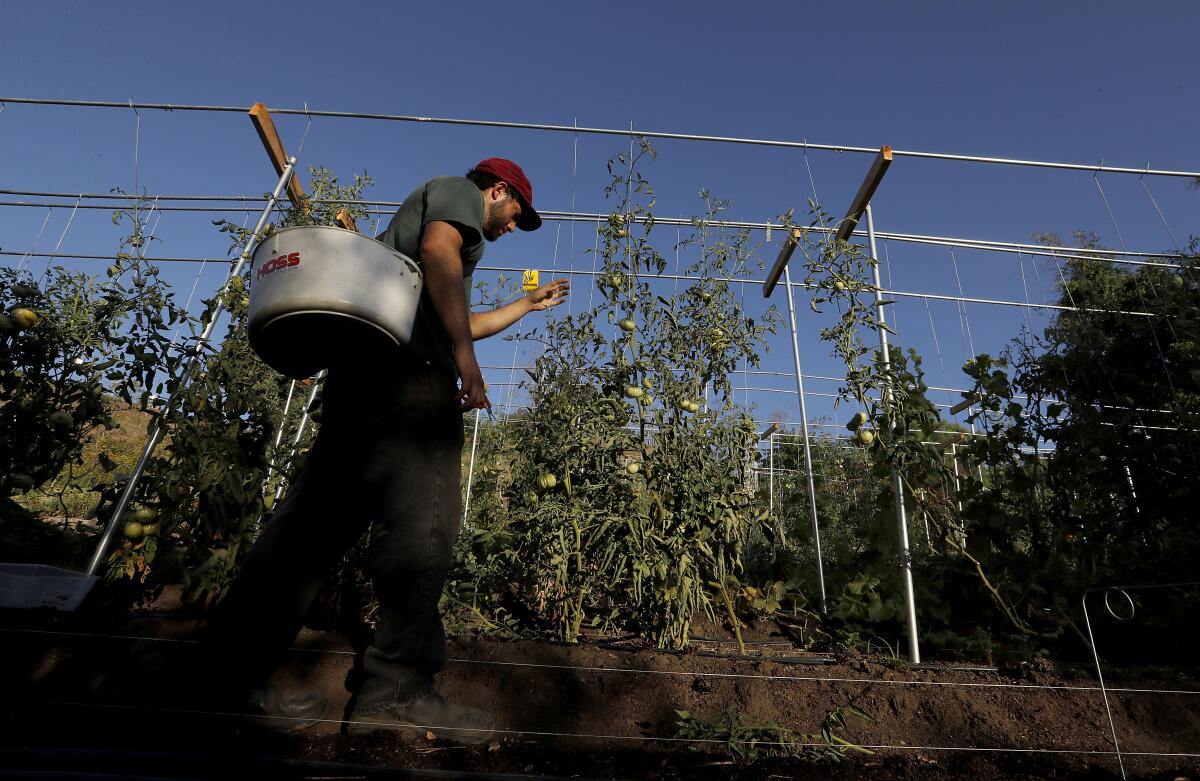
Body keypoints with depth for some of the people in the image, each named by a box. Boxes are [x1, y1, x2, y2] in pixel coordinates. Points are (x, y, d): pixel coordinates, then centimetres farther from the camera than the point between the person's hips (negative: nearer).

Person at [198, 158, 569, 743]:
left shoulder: (430, 209, 41)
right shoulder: (458, 190, 14)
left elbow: (462, 323, 45)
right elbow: (437, 251, -11)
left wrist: (529, 305, 56)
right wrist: (465, 360, -17)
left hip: (361, 367, 10)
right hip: (407, 365, -10)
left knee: (319, 517, 3)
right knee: (418, 522, -16)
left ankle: (235, 672, 4)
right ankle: (397, 688, -15)